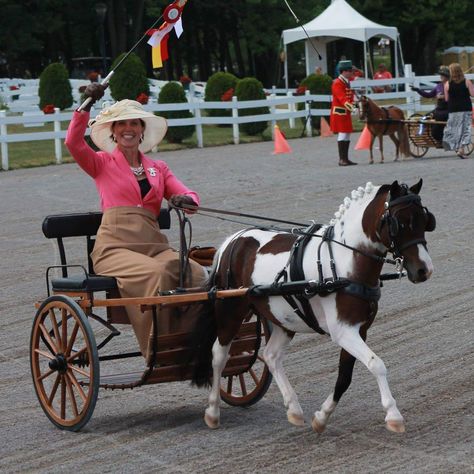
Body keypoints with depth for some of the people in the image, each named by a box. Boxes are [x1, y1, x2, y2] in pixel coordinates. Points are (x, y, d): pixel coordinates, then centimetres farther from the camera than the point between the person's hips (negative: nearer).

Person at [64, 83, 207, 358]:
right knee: (157, 272, -34)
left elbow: (187, 193, 10)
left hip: (154, 245, 4)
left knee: (197, 274, -26)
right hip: (114, 247, -4)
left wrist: (186, 200, -14)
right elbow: (73, 142, -5)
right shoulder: (102, 163, 14)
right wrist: (87, 105, -14)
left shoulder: (158, 169, 24)